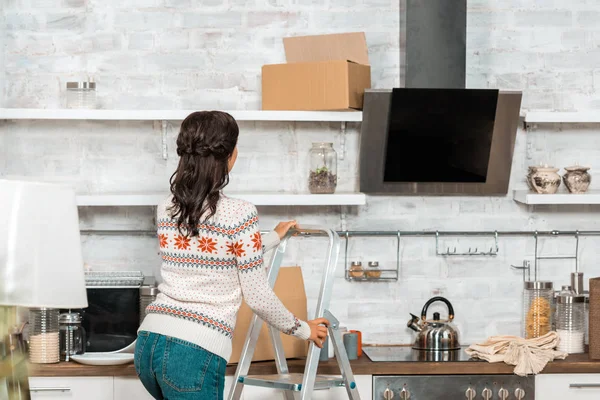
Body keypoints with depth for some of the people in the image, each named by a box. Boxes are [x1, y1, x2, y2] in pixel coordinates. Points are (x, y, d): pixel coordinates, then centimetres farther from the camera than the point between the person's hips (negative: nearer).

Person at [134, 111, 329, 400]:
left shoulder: (166, 210, 11)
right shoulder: (238, 214, -10)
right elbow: (257, 297, -5)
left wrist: (273, 238, 41)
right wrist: (302, 330, 13)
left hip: (149, 344, 7)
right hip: (194, 353, -7)